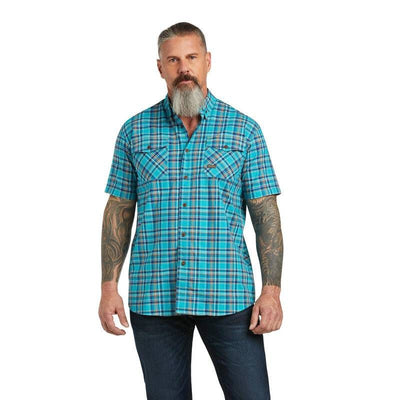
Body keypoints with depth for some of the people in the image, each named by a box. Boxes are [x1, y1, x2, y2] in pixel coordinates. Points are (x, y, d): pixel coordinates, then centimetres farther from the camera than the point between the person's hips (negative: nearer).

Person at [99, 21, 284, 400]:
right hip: (154, 297, 1)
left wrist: (272, 290, -7)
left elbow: (266, 213, 1)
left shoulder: (245, 130, 3)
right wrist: (109, 287, 2)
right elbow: (119, 212, 9)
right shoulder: (135, 131, 7)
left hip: (228, 296, -1)